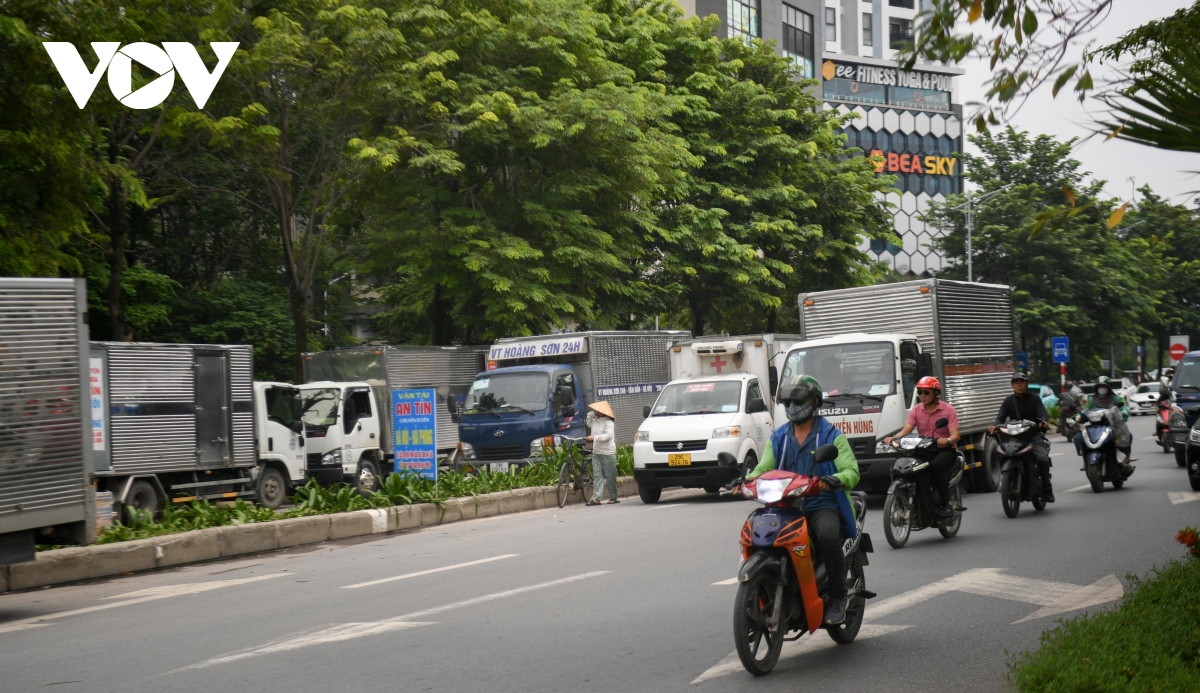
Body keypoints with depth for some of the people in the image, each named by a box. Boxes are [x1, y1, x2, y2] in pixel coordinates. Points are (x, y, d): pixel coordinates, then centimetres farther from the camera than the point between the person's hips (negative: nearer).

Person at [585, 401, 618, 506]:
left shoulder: (608, 422, -9)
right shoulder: (595, 422, 15)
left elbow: (608, 435, -22)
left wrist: (594, 438, -24)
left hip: (607, 453, -7)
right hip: (596, 453, 7)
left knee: (610, 476, 0)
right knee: (597, 476, -1)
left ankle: (613, 497, 10)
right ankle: (596, 498, -7)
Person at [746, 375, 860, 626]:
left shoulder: (831, 435, 4)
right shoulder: (779, 437, 19)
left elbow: (851, 471, -6)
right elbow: (764, 468, 12)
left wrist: (836, 479, -30)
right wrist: (748, 479, -12)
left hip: (823, 505, -4)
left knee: (827, 535, -36)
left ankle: (837, 598, -20)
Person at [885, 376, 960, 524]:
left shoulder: (948, 410, 1)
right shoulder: (916, 410, 13)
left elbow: (955, 435, -12)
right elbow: (906, 430, -2)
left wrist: (947, 440, -36)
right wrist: (893, 438, -23)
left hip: (945, 450, -3)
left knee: (936, 465, -37)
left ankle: (945, 504, -20)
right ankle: (928, 509, -30)